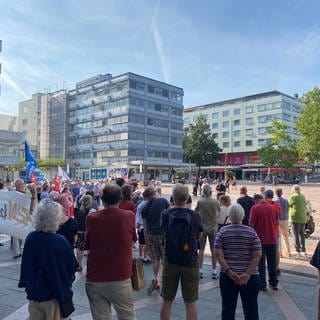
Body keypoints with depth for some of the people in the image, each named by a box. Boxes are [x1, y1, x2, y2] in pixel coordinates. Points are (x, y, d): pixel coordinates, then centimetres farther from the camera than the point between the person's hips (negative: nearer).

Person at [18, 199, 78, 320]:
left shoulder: (30, 238, -12)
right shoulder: (61, 242, -24)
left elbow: (26, 266, 4)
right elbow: (72, 268, -10)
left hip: (34, 293, 4)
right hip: (56, 294, -4)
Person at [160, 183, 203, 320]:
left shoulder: (165, 214, -9)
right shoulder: (195, 216, -11)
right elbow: (198, 236, 4)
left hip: (170, 262, 1)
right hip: (190, 263, -1)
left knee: (167, 301, 15)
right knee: (190, 303, 10)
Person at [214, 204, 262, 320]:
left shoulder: (222, 232, 0)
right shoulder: (251, 232, -1)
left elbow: (218, 254, -8)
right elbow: (257, 255, -9)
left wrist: (228, 271, -11)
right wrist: (248, 274, -11)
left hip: (227, 276, 0)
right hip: (250, 277, 0)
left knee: (228, 308, 9)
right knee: (251, 309, 11)